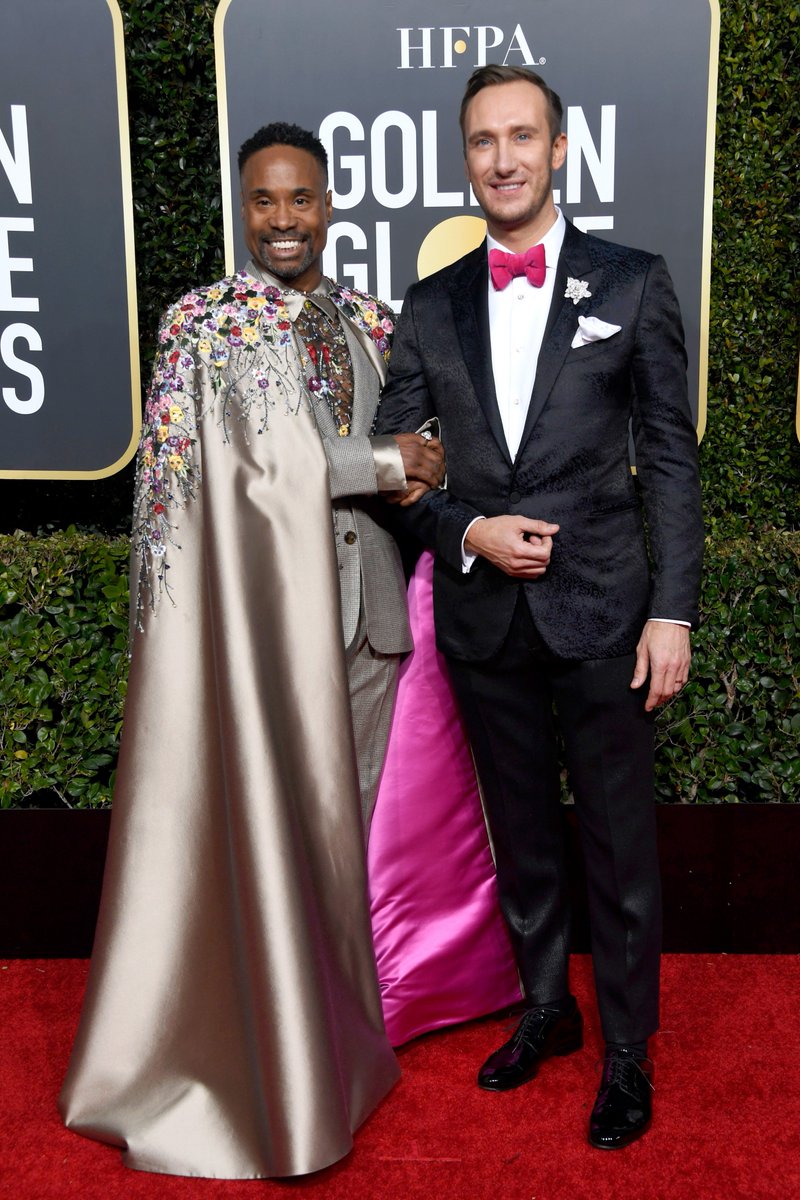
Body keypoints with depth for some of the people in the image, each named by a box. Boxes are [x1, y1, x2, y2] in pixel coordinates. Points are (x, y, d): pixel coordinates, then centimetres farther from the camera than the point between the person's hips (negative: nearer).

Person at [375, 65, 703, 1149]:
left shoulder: (634, 282, 1)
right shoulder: (430, 307, 7)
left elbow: (670, 457, -2)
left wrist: (673, 610, -8)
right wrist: (469, 532, -10)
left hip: (602, 612, -2)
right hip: (482, 618, 3)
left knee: (619, 844, 7)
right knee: (521, 835, 17)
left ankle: (627, 1052, 26)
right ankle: (546, 1008, 38)